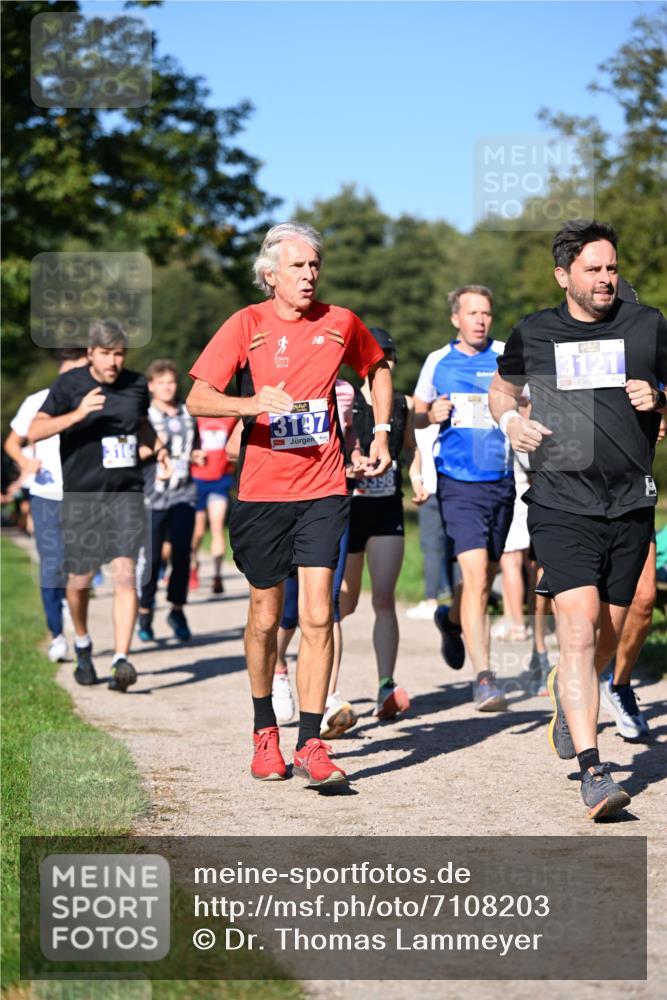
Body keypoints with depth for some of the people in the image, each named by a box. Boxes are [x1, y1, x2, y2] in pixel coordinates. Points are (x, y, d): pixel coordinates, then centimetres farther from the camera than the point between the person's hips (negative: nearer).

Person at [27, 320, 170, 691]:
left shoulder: (137, 384, 6)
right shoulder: (69, 384, -4)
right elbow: (35, 431, -11)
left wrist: (155, 445, 7)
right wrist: (77, 414, -25)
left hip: (127, 493, 1)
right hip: (81, 495, -1)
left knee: (125, 572, -14)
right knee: (80, 580, 7)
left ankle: (122, 660, -19)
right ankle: (83, 647, 35)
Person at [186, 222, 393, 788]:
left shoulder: (340, 323, 4)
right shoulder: (247, 325, -3)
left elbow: (378, 369, 24)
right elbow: (198, 399, -9)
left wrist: (381, 432, 13)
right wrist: (252, 403, -26)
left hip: (323, 490, 1)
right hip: (262, 490, -1)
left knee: (317, 616, -10)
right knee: (266, 616, 10)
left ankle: (311, 744, -7)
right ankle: (265, 732, 28)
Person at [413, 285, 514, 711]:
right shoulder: (438, 361, 6)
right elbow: (416, 414, 18)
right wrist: (431, 415, -5)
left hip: (501, 483, 2)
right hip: (458, 484, -2)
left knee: (486, 577, 15)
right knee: (476, 577, -16)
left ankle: (451, 620, 48)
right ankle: (484, 679, -16)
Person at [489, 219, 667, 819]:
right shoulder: (533, 335, 6)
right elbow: (502, 388, 24)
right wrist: (511, 420, 3)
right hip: (562, 504, -2)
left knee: (607, 636, 12)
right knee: (578, 627, -16)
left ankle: (566, 694, 46)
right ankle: (593, 771, -19)